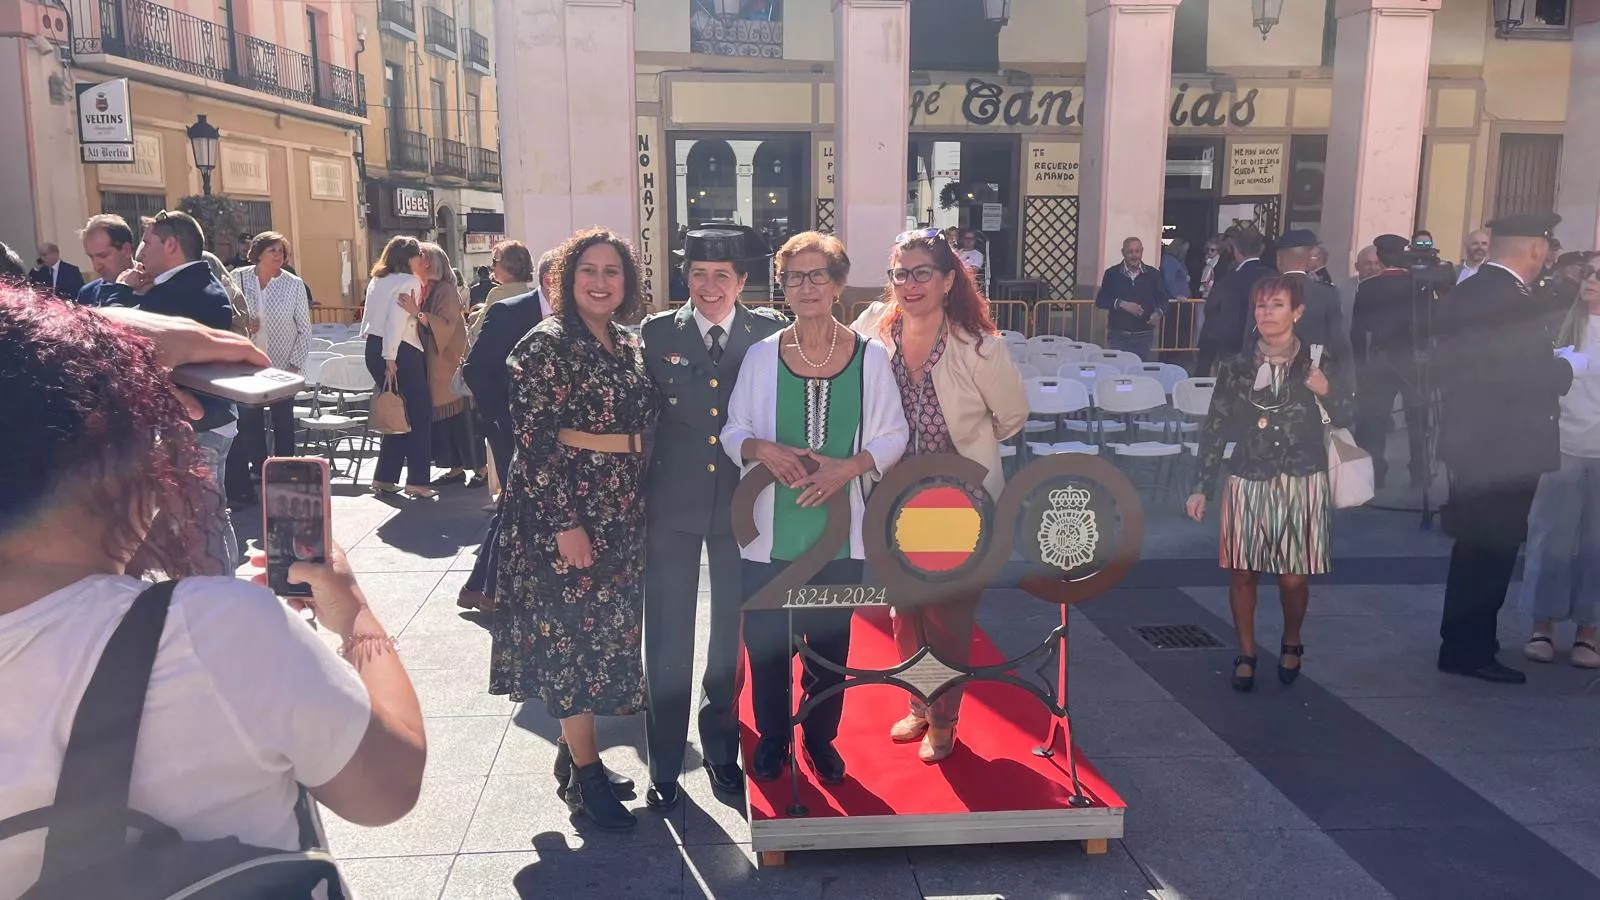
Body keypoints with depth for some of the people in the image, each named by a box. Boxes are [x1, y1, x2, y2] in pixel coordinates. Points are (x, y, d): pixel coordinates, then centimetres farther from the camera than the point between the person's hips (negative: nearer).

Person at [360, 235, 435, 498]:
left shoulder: (377, 281, 15)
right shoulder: (409, 281, -9)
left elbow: (368, 319, 14)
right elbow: (396, 321, -18)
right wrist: (390, 358, -19)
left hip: (374, 348, 8)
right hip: (400, 351, -8)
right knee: (420, 413, 0)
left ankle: (384, 477, 15)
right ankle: (417, 480, -2)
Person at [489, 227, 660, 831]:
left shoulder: (630, 344, 10)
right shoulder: (547, 343, -11)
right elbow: (533, 440, -15)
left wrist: (641, 505, 11)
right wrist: (565, 522, -19)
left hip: (623, 510, 7)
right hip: (566, 508, -7)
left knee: (607, 634, 13)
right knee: (571, 636, 1)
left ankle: (575, 748, 29)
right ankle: (586, 778, 12)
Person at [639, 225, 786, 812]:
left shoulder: (769, 332, 0)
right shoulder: (657, 333, 0)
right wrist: (636, 494, -4)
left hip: (741, 500, 1)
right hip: (672, 503, -1)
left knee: (732, 633, 13)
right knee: (667, 637, 6)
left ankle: (721, 748, 32)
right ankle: (665, 764, 21)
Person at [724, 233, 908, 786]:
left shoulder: (870, 357, -2)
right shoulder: (761, 355, -1)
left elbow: (892, 435, 2)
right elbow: (733, 430, 5)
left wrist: (849, 467, -15)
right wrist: (760, 449, -16)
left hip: (840, 527, 0)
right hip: (771, 527, 0)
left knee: (830, 638, 12)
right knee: (766, 637, 8)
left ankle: (820, 737, 32)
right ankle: (772, 736, 29)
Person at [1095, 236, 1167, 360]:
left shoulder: (1153, 274, 3)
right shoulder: (1112, 273, 0)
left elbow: (1162, 298, 9)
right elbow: (1100, 300, -2)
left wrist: (1158, 312, -12)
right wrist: (1121, 304, -17)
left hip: (1143, 336, 1)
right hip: (1117, 335, -1)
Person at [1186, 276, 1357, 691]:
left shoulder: (1320, 361, 0)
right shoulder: (1236, 366, 1)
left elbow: (1345, 419, 3)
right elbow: (1215, 428, 3)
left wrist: (1327, 391, -18)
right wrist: (1202, 488, 1)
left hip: (1302, 484, 0)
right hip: (1249, 482, 1)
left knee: (1294, 578, 2)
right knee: (1243, 573, 1)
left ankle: (1291, 644, 31)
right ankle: (1246, 654, 20)